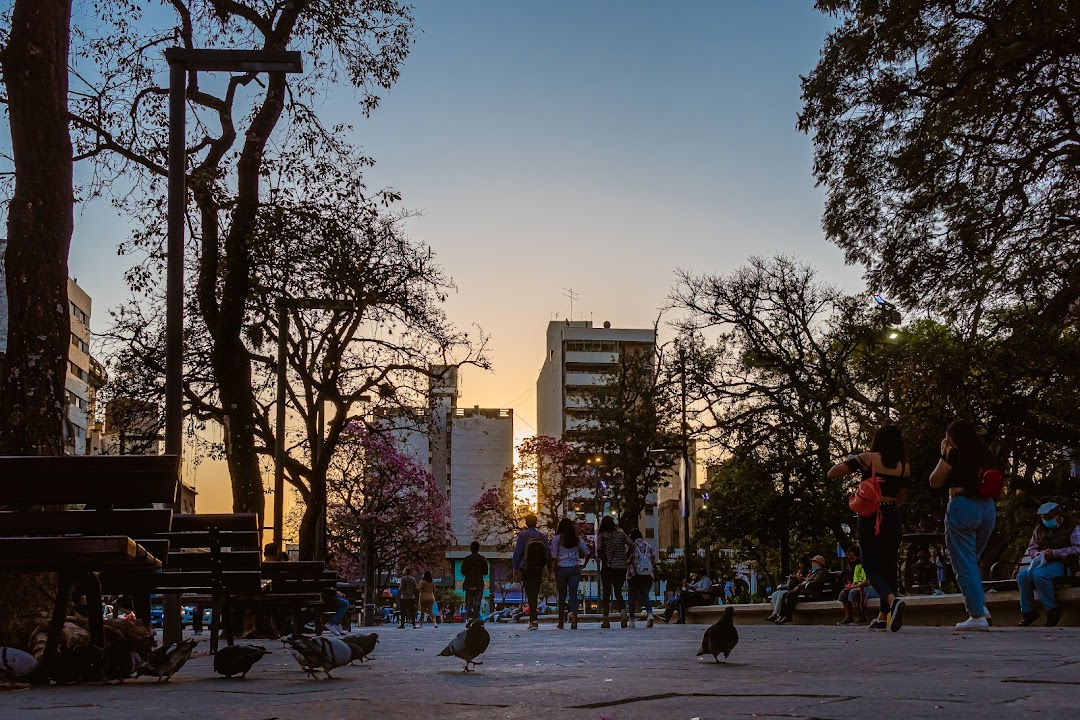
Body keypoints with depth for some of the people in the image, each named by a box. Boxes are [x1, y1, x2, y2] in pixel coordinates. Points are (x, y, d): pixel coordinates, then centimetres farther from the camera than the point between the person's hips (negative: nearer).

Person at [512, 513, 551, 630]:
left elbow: (517, 553, -8)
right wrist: (548, 568, 13)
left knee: (530, 594, -5)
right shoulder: (543, 536, 4)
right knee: (535, 593, 13)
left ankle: (534, 619, -16)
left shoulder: (522, 535, -7)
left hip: (526, 569, -4)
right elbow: (548, 554, 6)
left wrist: (515, 568, -3)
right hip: (538, 569, 4)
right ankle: (532, 619, 18)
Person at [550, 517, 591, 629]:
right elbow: (588, 552, 5)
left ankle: (561, 622, 16)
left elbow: (554, 557, -7)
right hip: (575, 568, 2)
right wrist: (584, 564, 14)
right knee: (573, 594, -2)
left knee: (561, 595, 9)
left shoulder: (556, 538, -4)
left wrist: (553, 570, -3)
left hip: (562, 569, -2)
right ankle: (574, 619, -19)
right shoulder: (577, 539, 5)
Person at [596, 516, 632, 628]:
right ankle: (623, 612, -15)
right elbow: (631, 545, -5)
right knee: (618, 592, 11)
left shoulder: (602, 536, -1)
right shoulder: (621, 534, 7)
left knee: (606, 593, 7)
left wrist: (604, 560, -5)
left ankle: (606, 620, 6)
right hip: (621, 567, 2)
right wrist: (626, 558, 2)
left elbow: (599, 550, -17)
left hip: (607, 568, -2)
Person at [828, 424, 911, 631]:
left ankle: (893, 600, -29)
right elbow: (902, 498, 14)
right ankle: (883, 616, 17)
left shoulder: (867, 459, -4)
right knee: (889, 567, 14)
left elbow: (832, 473, -6)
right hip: (893, 517, 3)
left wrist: (849, 461, 12)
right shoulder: (904, 466, 5)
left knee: (872, 568, -2)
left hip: (870, 518, -3)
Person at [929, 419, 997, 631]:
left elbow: (935, 482, 3)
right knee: (972, 561, 20)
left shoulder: (954, 454, -5)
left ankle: (977, 615, -6)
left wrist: (943, 456, 12)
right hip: (988, 508, 7)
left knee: (964, 565, -1)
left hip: (962, 506, -7)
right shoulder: (987, 455, 12)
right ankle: (980, 605, 7)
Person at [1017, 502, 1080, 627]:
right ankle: (1028, 611, -14)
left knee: (1039, 574, -35)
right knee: (1022, 576, -23)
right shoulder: (1039, 529, 19)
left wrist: (1054, 553, -17)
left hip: (1061, 564, -6)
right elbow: (1031, 548, 22)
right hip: (1042, 562, 6)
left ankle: (1052, 609, -21)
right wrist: (1039, 555, -3)